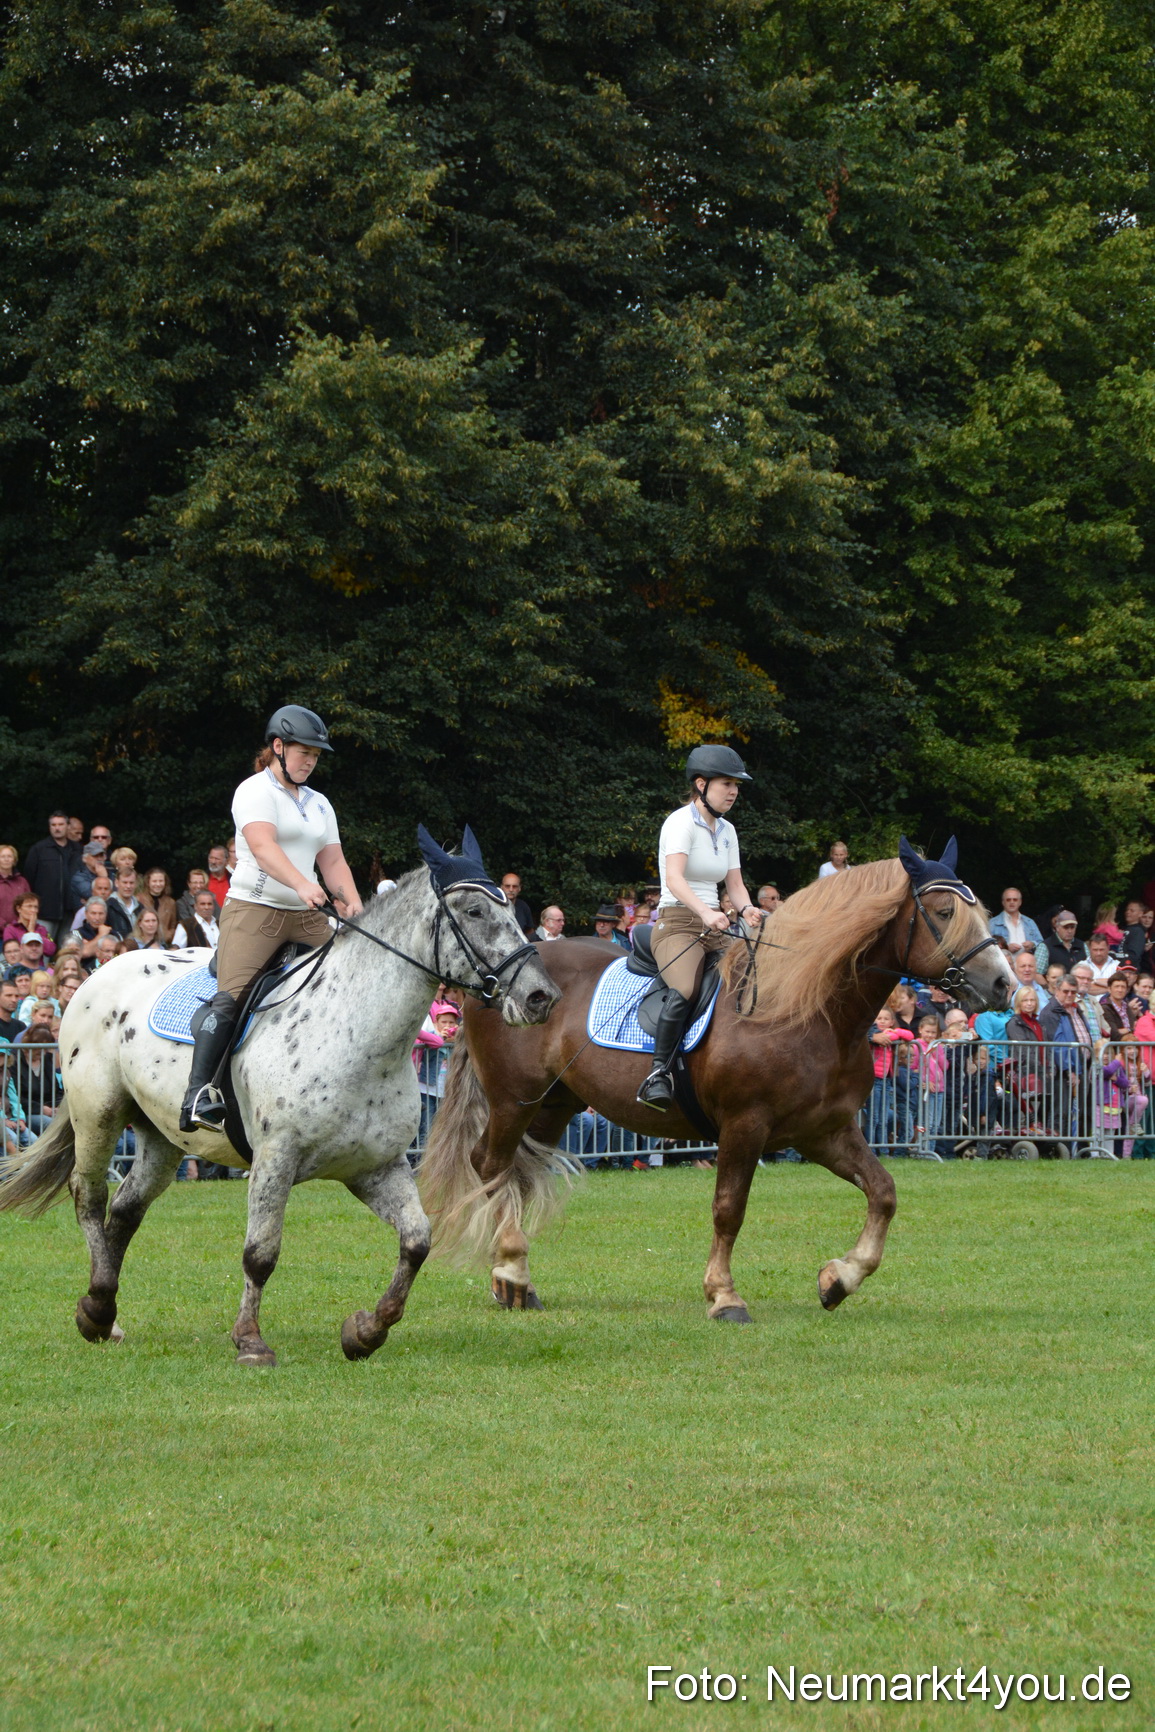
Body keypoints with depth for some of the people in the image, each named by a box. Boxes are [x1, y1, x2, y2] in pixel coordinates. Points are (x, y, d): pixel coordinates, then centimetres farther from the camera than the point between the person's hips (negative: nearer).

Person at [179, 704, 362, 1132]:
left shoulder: (318, 804, 21)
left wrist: (353, 902, -7)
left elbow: (333, 860, 14)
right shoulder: (256, 791, -3)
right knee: (231, 997, -22)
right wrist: (302, 885, -36)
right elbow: (263, 847, -20)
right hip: (254, 909, -7)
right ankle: (198, 1094, -28)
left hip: (307, 918, 7)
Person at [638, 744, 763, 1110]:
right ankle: (659, 1073, -33)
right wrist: (705, 912, -39)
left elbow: (735, 883, 14)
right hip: (676, 923, -8)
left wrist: (746, 909, -10)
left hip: (714, 928, 8)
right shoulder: (682, 823, -8)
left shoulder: (726, 831, 16)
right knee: (685, 990, -34)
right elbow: (675, 878, -23)